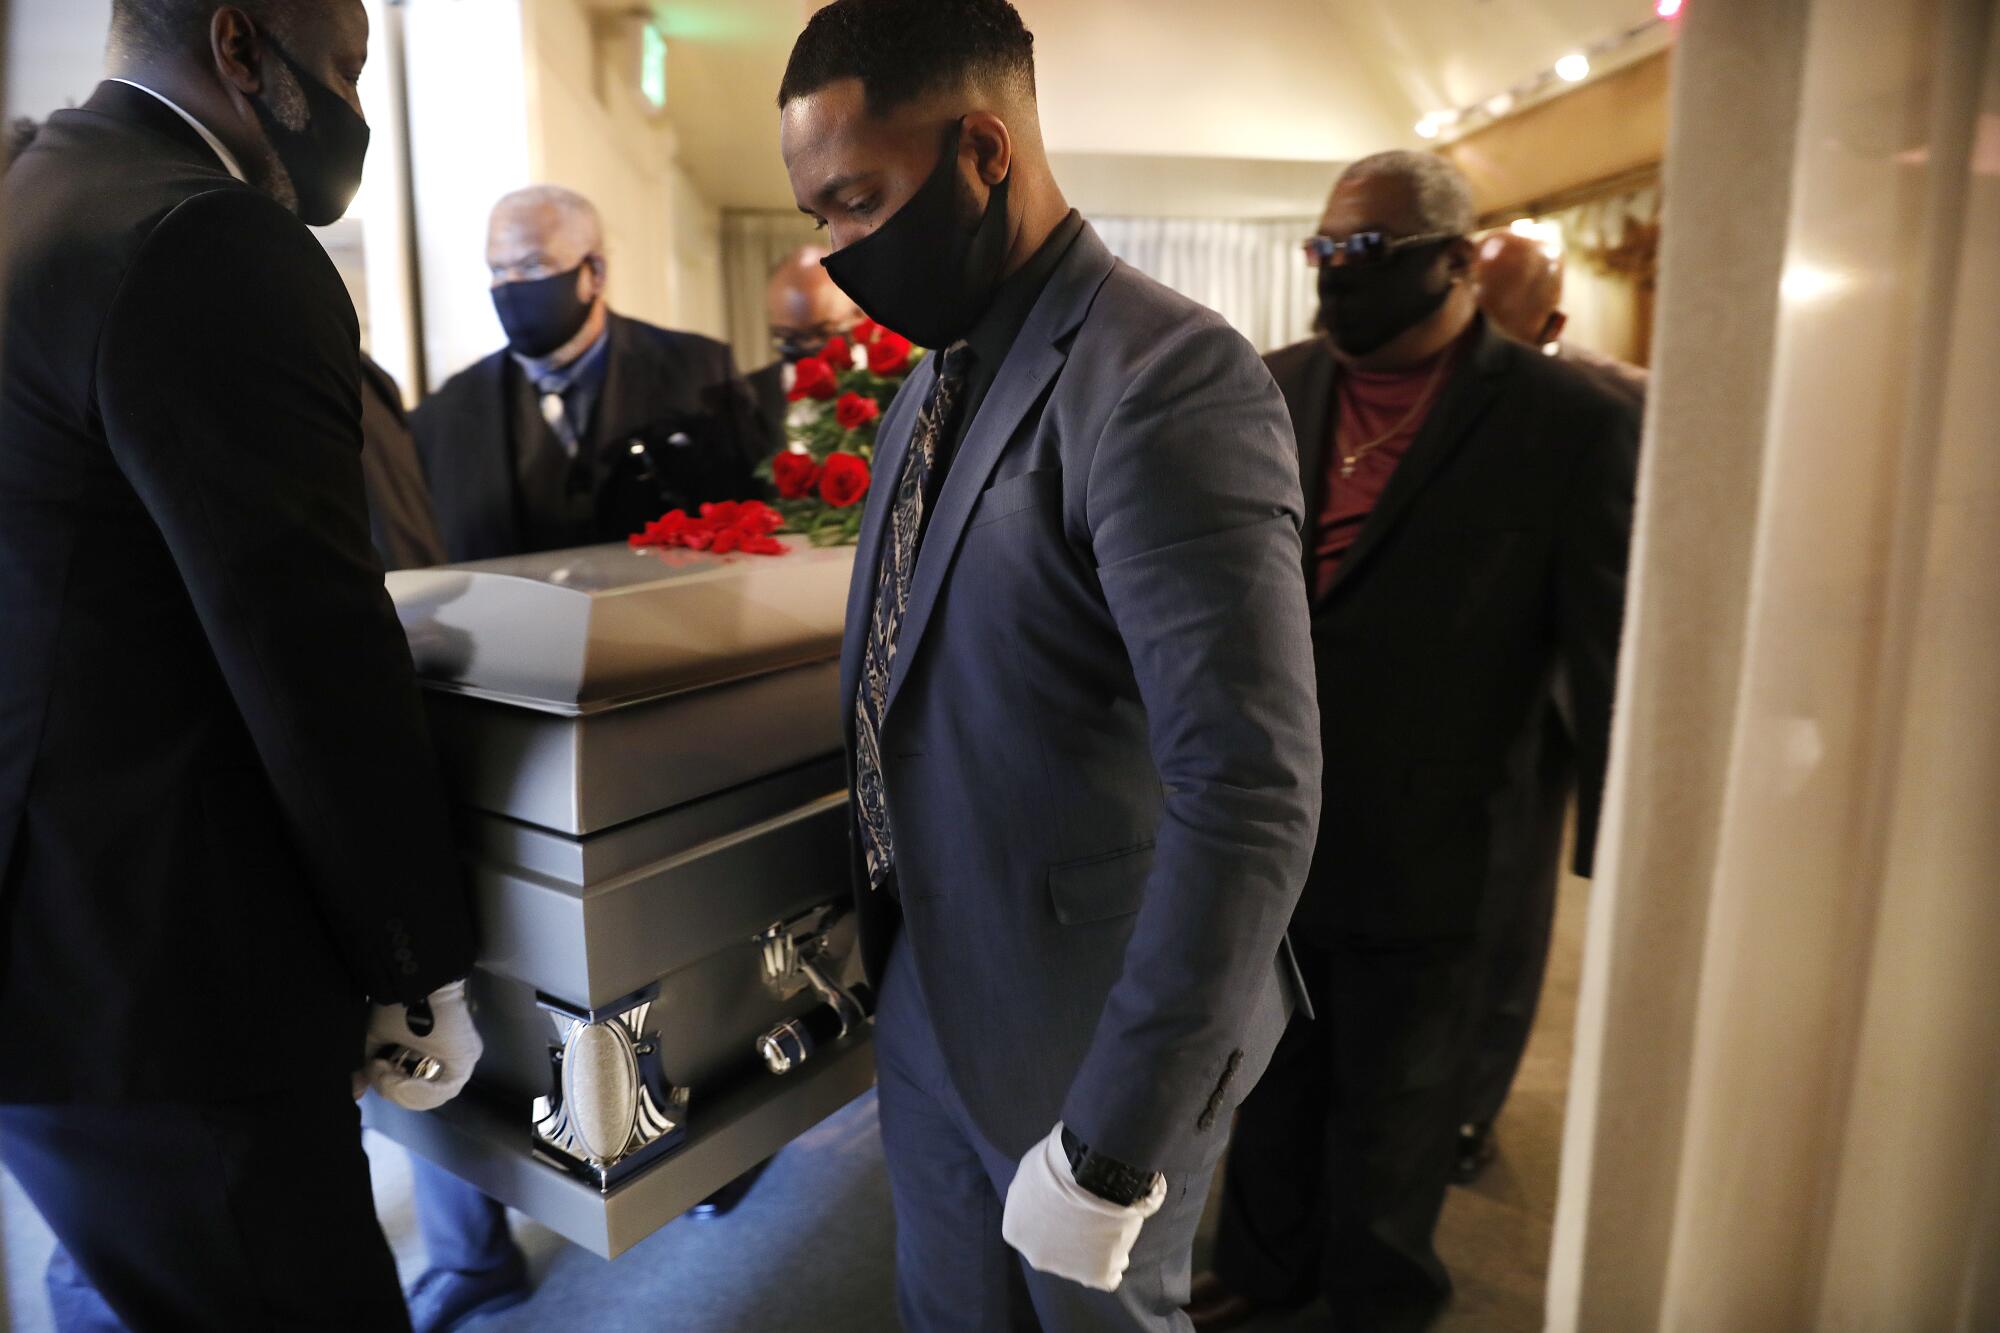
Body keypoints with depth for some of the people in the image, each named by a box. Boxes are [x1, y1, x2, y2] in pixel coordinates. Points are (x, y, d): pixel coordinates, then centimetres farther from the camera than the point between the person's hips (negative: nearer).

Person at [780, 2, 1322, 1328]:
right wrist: (881, 936, 16)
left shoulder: (1167, 376, -23)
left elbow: (1252, 802, -28)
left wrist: (1111, 1147, -23)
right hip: (930, 1004, 7)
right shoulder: (936, 381, 6)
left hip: (1092, 1028, -7)